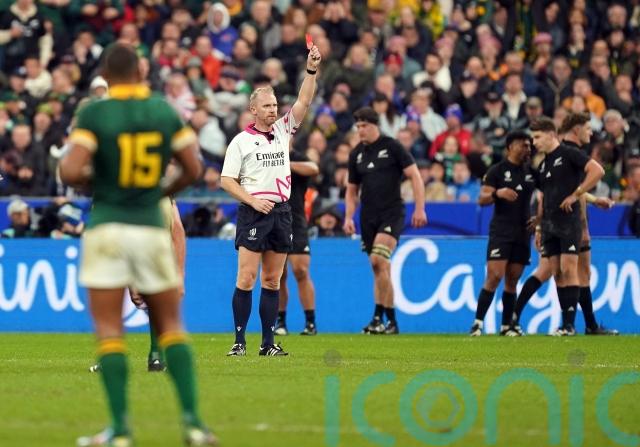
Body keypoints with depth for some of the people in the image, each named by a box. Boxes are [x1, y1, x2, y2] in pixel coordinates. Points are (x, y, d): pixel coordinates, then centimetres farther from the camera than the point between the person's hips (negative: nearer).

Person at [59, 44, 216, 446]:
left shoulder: (94, 114, -7)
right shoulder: (165, 111, 4)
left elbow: (70, 172, -17)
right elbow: (193, 170, 7)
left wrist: (88, 177, 6)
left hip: (107, 227, -2)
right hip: (151, 228, 3)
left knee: (109, 331, 1)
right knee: (170, 326, 11)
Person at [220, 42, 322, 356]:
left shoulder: (283, 130, 12)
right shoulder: (241, 141, 0)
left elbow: (303, 102, 3)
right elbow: (227, 180, -2)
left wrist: (311, 70, -9)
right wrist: (253, 200, -13)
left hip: (281, 212, 5)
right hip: (253, 213, -5)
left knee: (272, 280, 6)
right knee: (246, 277, -9)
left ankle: (268, 343, 7)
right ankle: (239, 341, -7)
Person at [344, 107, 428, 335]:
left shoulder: (392, 147, -4)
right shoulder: (356, 154, 11)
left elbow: (415, 175, -5)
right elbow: (352, 190, 18)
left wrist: (420, 209, -13)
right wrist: (348, 217, 5)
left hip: (392, 214, -5)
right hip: (368, 217, 5)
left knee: (378, 260, -21)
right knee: (380, 269, 5)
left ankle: (380, 317, -17)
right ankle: (389, 321, 9)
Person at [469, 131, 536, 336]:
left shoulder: (531, 172, 11)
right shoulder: (497, 170, -2)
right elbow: (482, 199, -6)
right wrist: (498, 193, -26)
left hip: (522, 234, 4)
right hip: (501, 232, -4)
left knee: (512, 281, 5)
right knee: (494, 277, -15)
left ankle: (506, 326, 9)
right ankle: (478, 323, -11)